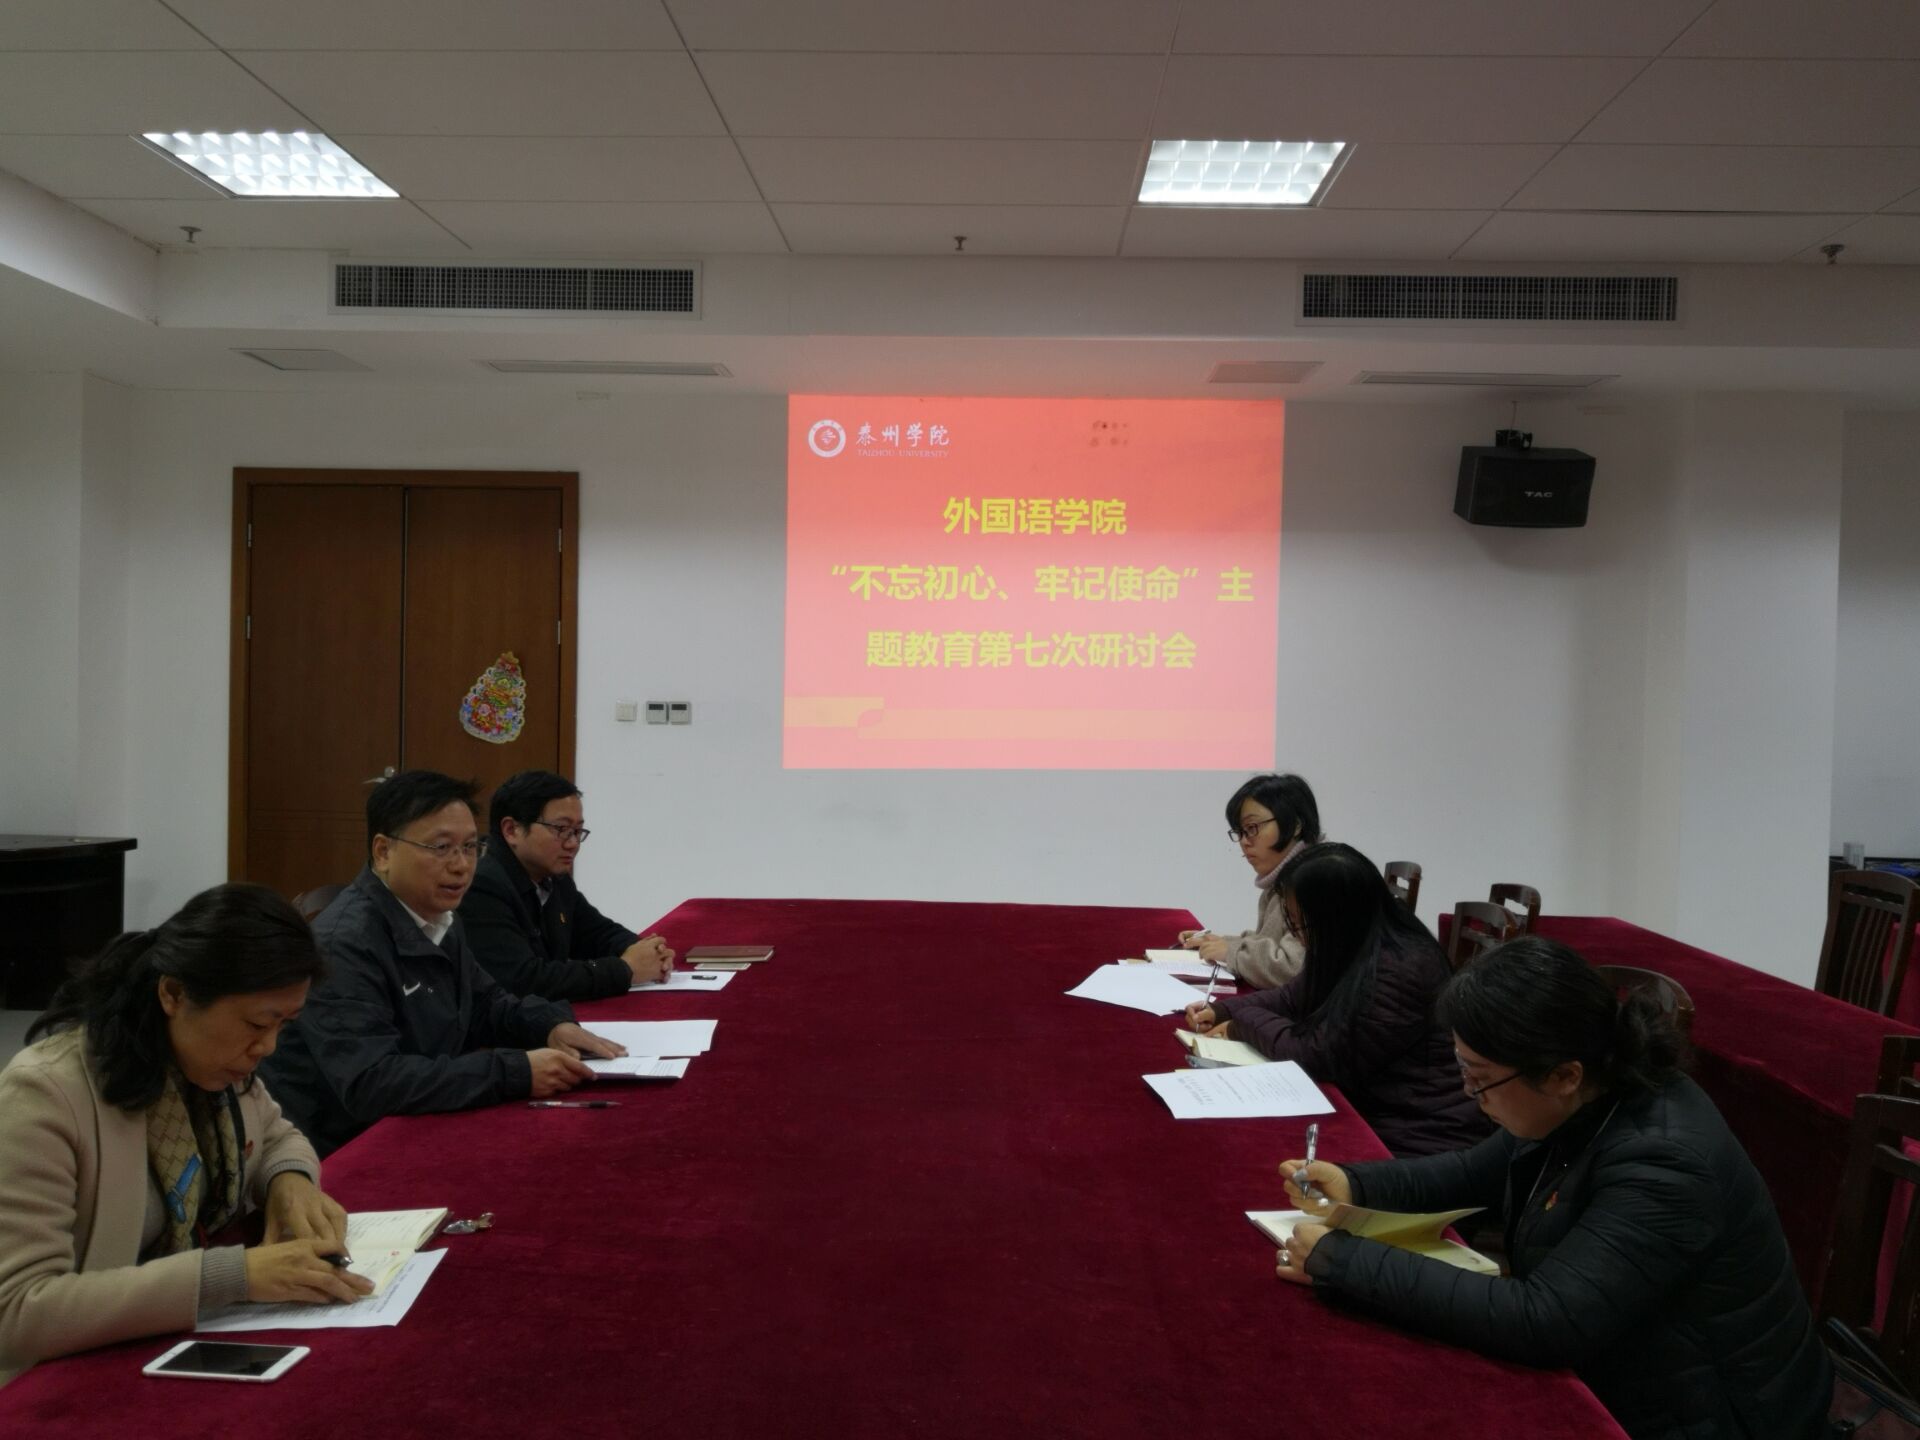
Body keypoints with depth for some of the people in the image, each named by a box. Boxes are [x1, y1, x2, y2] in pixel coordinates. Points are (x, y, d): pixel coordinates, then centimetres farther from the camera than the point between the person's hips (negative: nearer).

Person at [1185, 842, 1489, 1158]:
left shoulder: (1401, 971, -26)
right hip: (1374, 1115, 8)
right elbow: (1293, 999, 18)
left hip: (1419, 1143, -8)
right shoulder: (1353, 950, 2)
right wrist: (1222, 1010, 4)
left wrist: (1243, 1022, -8)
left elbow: (1316, 1056, -23)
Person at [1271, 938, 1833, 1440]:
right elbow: (1476, 1174, 11)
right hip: (1611, 1381, 7)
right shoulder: (1579, 1106, -6)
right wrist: (1356, 1185, -6)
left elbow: (1539, 1321, -36)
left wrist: (1342, 1262, -34)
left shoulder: (1663, 1166, -32)